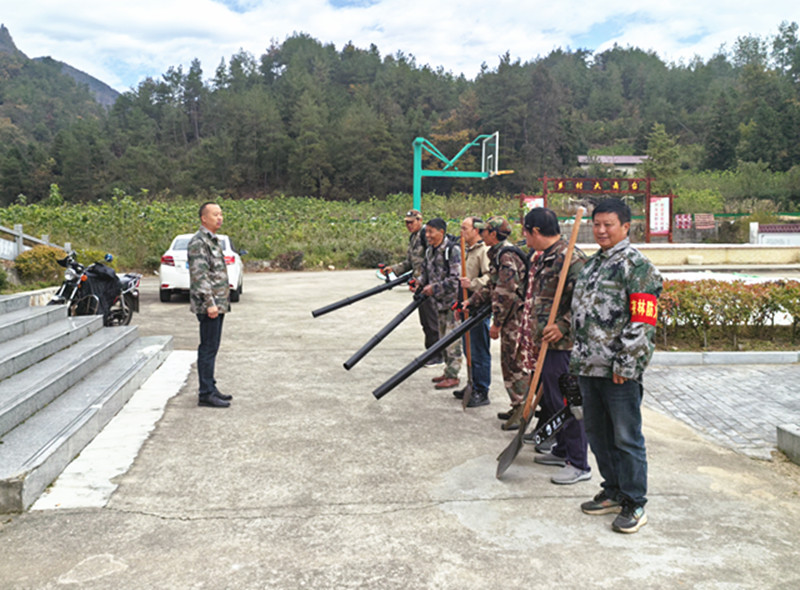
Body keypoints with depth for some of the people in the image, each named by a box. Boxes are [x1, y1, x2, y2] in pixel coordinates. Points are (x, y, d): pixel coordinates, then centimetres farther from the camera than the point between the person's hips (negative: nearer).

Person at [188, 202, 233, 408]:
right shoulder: (198, 242, -13)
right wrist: (209, 303, -24)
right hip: (208, 305, -10)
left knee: (212, 347, 13)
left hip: (218, 304, 10)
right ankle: (206, 394, -2)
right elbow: (199, 275, -20)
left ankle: (210, 388, 21)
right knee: (208, 348, -7)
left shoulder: (212, 240, 18)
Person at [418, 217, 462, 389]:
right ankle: (448, 371, 27)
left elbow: (456, 279, -22)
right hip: (439, 303, 9)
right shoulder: (430, 251, 9)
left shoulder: (453, 250, -17)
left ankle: (453, 376, 3)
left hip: (452, 302, -9)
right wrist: (420, 283, 4)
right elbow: (426, 272, 22)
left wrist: (435, 288, -19)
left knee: (453, 340, -4)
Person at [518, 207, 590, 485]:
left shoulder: (570, 258, -18)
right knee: (550, 400, 19)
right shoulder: (544, 258, 14)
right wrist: (533, 335, 20)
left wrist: (563, 327, -26)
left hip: (563, 346, -11)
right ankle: (562, 450, 35)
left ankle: (579, 464, 7)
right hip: (546, 343, 11)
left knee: (568, 403, -3)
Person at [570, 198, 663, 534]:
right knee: (597, 434, 17)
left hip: (619, 371, -8)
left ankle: (635, 505, 14)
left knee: (626, 438, 1)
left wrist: (625, 366, -18)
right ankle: (614, 492, 32)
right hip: (589, 368, 8)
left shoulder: (637, 266, -10)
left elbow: (641, 323, -17)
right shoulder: (592, 264, 16)